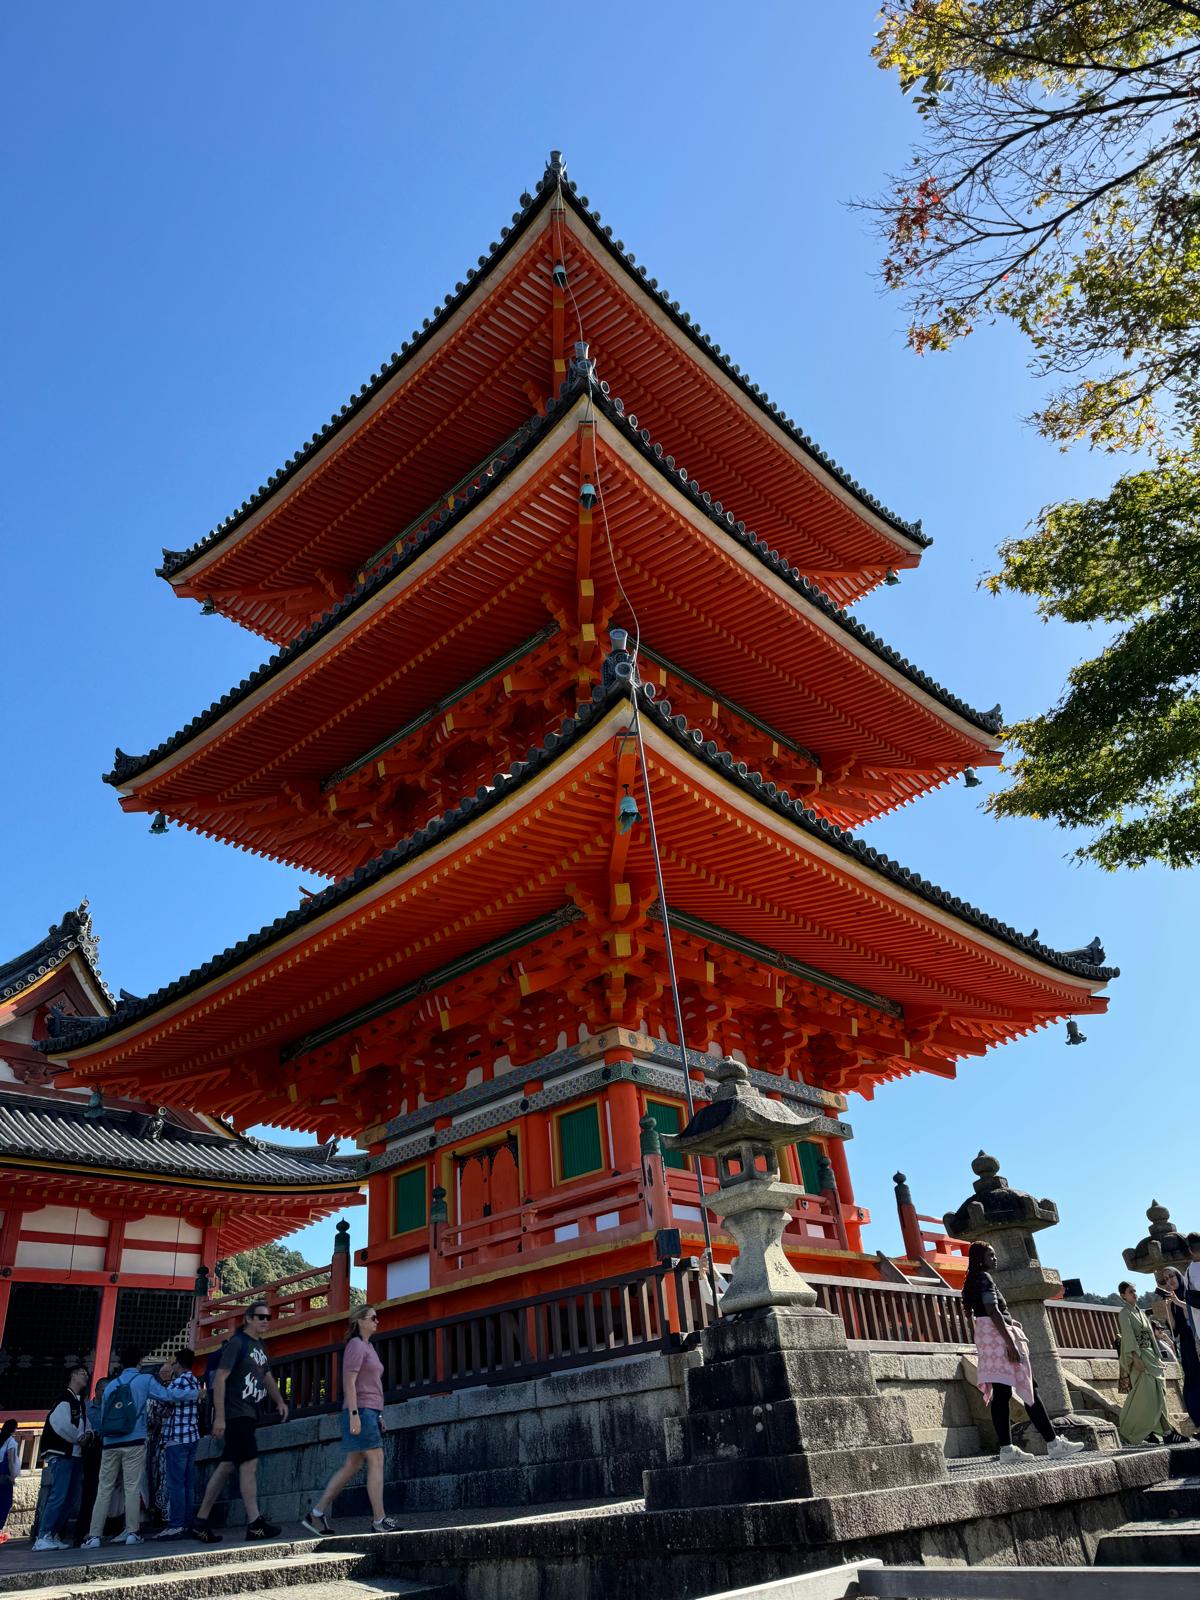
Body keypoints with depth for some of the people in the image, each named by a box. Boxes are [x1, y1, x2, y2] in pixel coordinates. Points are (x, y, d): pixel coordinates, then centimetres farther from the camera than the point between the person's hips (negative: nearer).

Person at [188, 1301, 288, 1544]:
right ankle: (255, 1523, -8)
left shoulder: (258, 1346, 17)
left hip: (248, 1415, 9)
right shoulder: (237, 1343, -10)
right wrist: (219, 1416, -19)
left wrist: (279, 1401, 10)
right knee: (250, 1462, -10)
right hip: (235, 1413, -9)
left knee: (226, 1466, 11)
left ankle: (200, 1521, 18)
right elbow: (220, 1378, -15)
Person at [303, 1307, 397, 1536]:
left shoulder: (367, 1346, 20)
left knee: (352, 1465, 10)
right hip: (361, 1410, -10)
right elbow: (349, 1382, -16)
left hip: (370, 1412, 10)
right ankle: (379, 1521, -7)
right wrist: (354, 1414, -22)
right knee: (376, 1461, -9)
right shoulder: (355, 1345, -8)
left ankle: (316, 1514, 14)